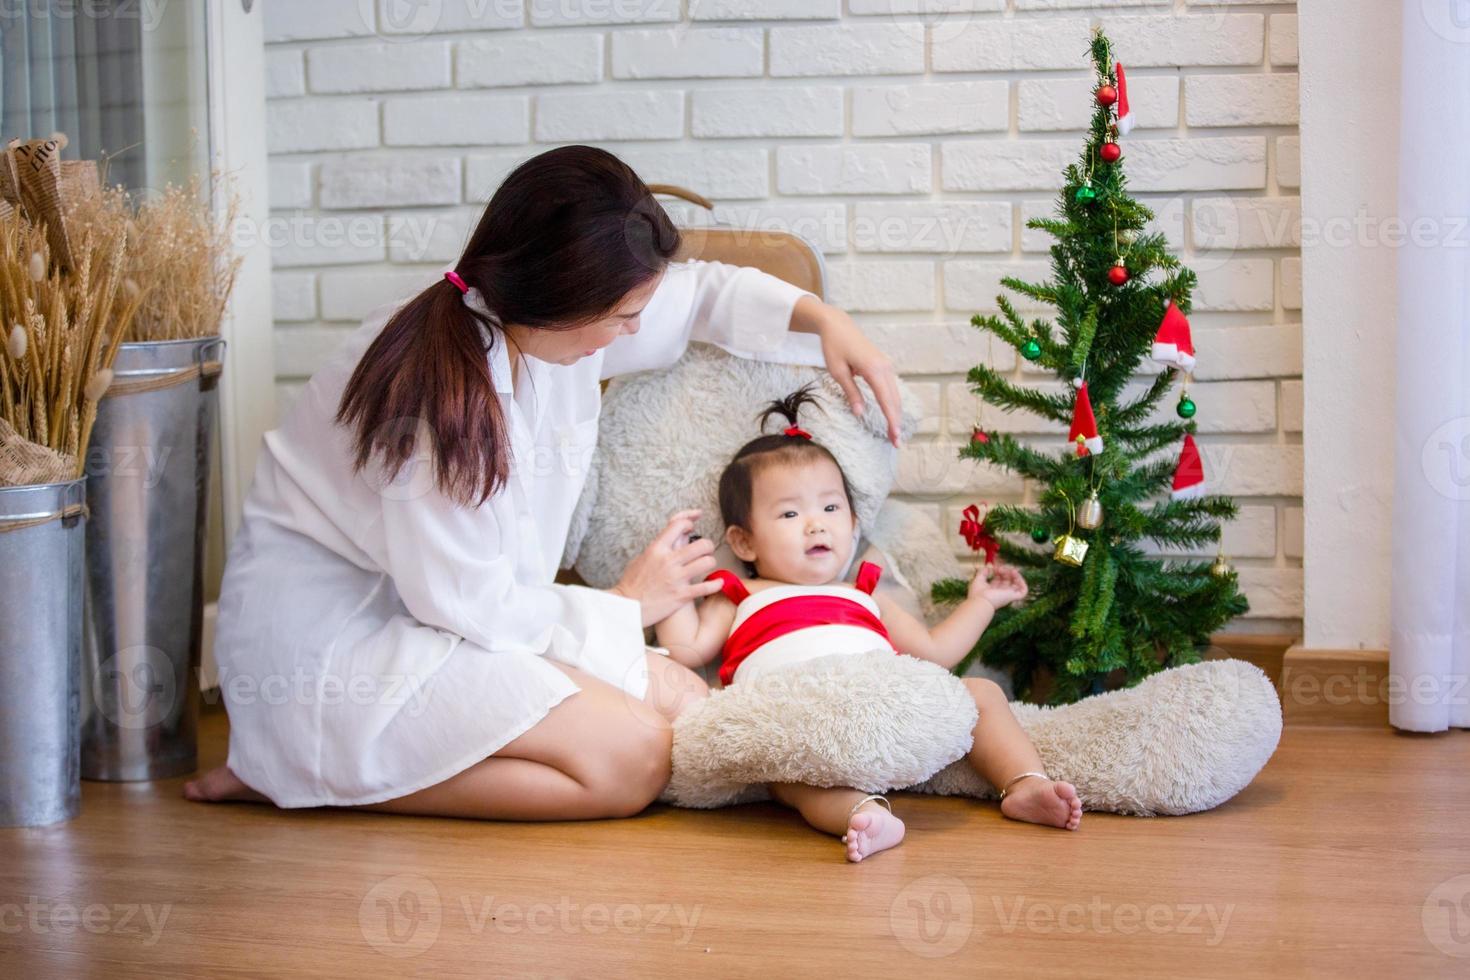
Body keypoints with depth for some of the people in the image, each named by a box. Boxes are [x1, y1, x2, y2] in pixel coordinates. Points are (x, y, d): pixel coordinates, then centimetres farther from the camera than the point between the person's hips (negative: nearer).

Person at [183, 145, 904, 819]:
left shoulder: (543, 318, -2)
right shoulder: (436, 388, -28)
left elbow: (698, 292, 19)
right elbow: (464, 603, -22)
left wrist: (822, 317, 3)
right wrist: (626, 607, -7)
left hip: (442, 612, 10)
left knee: (686, 706, -7)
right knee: (632, 761, -21)